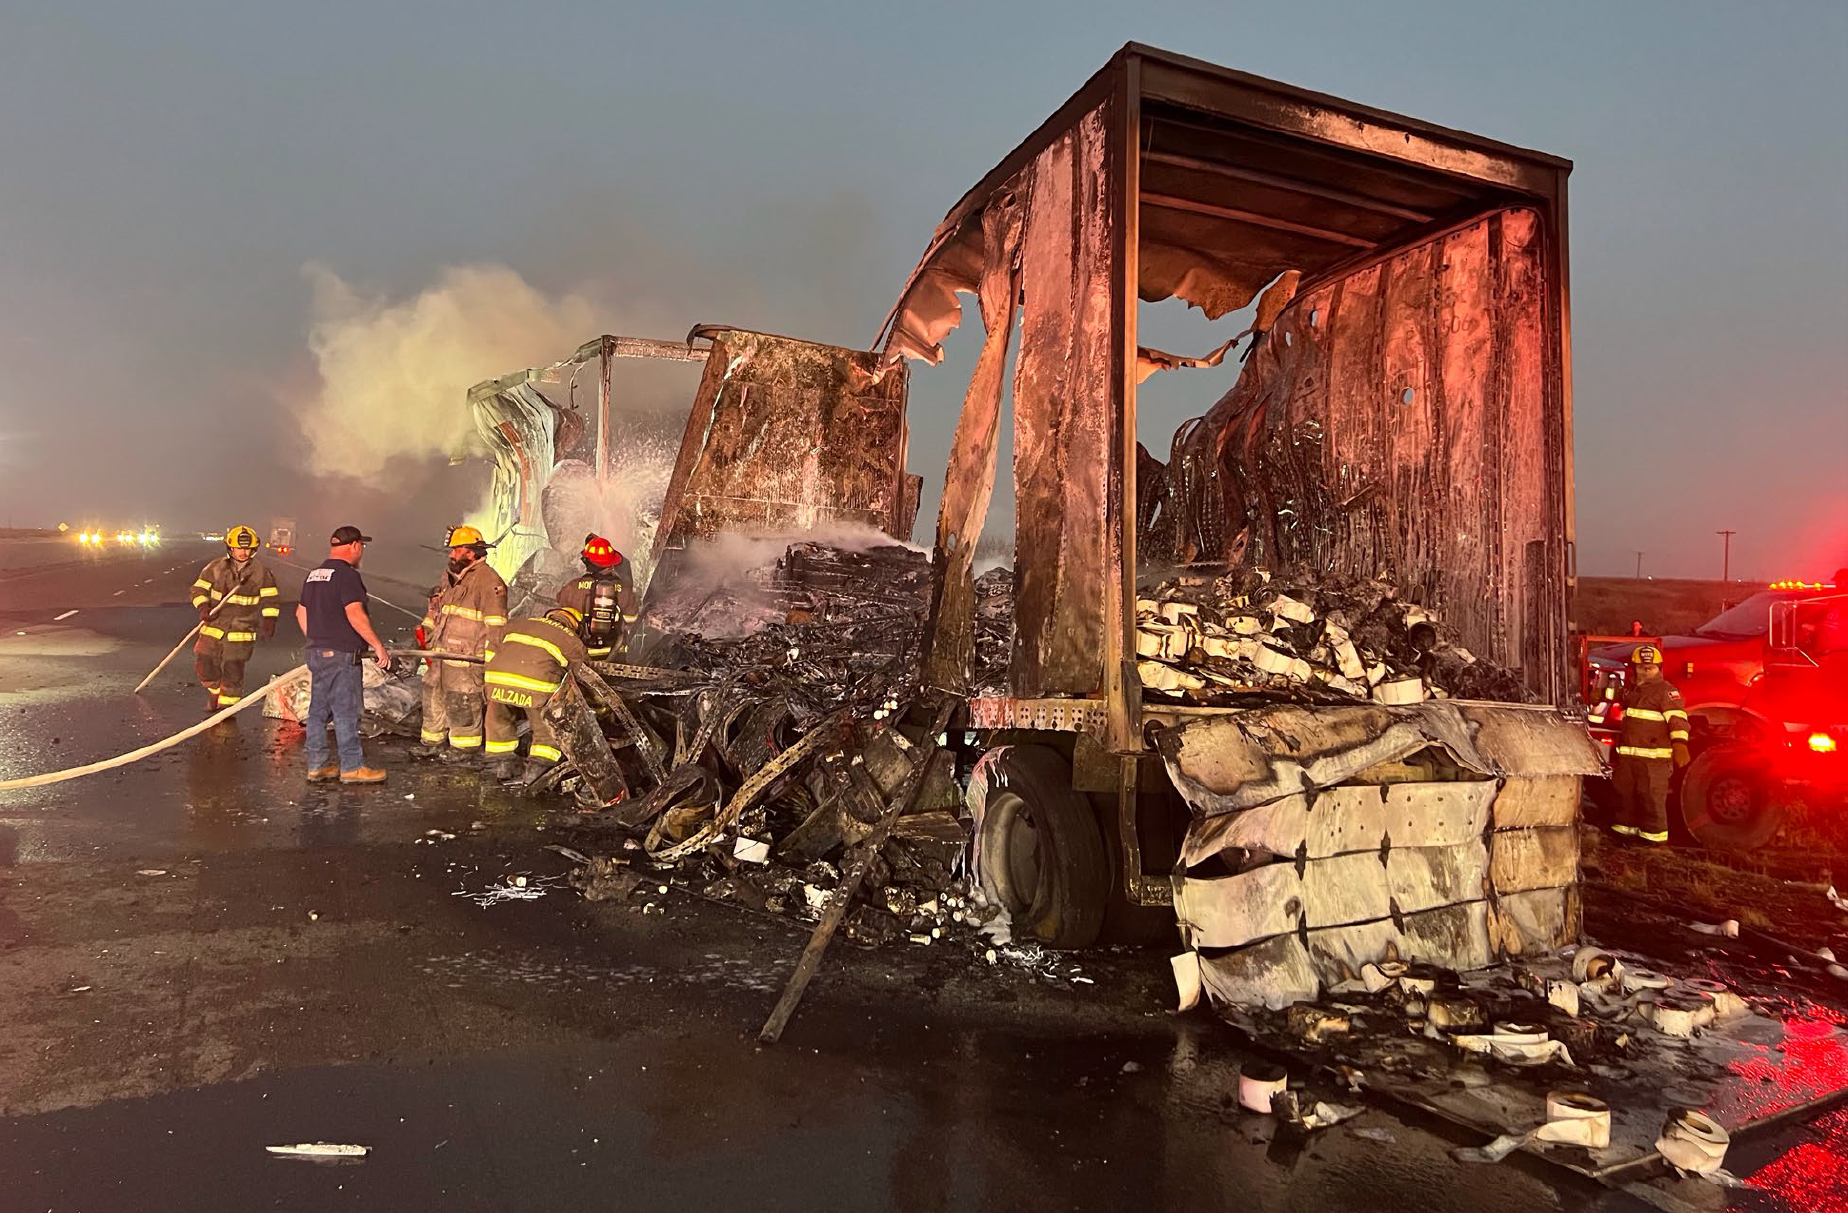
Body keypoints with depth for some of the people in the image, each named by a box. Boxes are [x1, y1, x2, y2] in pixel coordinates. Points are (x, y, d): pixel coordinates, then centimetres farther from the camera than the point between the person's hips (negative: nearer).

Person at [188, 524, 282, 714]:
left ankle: (227, 706, 12)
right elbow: (199, 589, 7)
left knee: (233, 670, -4)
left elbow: (271, 599, 2)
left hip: (241, 630, -2)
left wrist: (268, 621, -10)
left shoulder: (261, 572, -2)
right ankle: (214, 694, 34)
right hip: (213, 626, 2)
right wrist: (203, 607, -12)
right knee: (205, 663, 6)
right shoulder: (216, 567, 2)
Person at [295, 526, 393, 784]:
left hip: (317, 653, 9)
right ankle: (352, 767, 3)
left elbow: (301, 612, 23)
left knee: (318, 710, 12)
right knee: (346, 712, -3)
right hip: (341, 655, -9)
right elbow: (355, 614, -23)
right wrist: (378, 645, -20)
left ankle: (316, 765, 18)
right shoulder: (346, 574, -14)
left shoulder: (314, 574, 15)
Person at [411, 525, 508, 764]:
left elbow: (495, 623, -16)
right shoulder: (450, 577, 17)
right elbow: (436, 611, 30)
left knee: (462, 700, -3)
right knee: (433, 694, 15)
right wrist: (426, 632, 25)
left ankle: (466, 747, 10)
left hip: (467, 656, -9)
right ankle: (432, 741, 28)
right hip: (442, 652, 9)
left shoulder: (487, 580, -12)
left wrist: (491, 655, -19)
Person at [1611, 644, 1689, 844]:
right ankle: (1627, 823, 26)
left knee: (1651, 794, -5)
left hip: (1653, 755, -8)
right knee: (1625, 791, 14)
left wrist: (1679, 743, -33)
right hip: (1628, 754, 8)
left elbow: (1677, 717, -19)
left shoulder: (1666, 691, -6)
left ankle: (1655, 831, 3)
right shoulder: (1630, 690, 19)